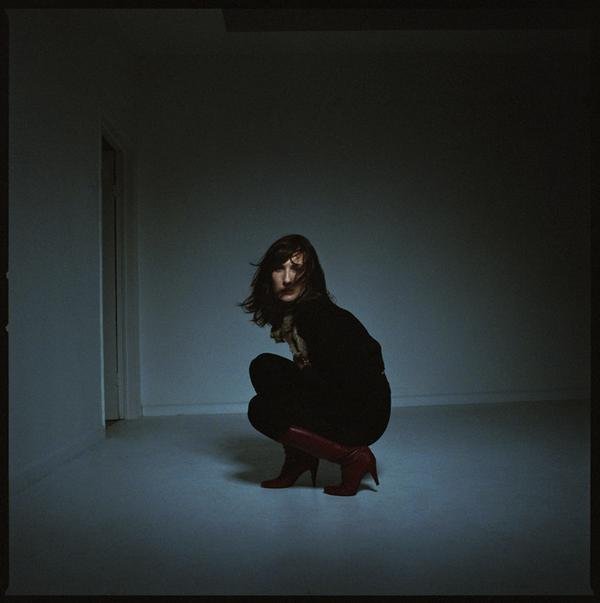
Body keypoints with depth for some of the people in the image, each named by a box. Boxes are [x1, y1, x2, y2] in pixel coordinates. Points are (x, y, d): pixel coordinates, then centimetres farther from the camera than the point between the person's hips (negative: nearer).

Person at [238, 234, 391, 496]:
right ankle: (299, 458, 9)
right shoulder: (287, 313, 5)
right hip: (337, 402, 9)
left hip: (363, 415, -9)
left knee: (262, 410, -15)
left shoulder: (319, 315, -22)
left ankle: (353, 457, -8)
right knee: (263, 366, 4)